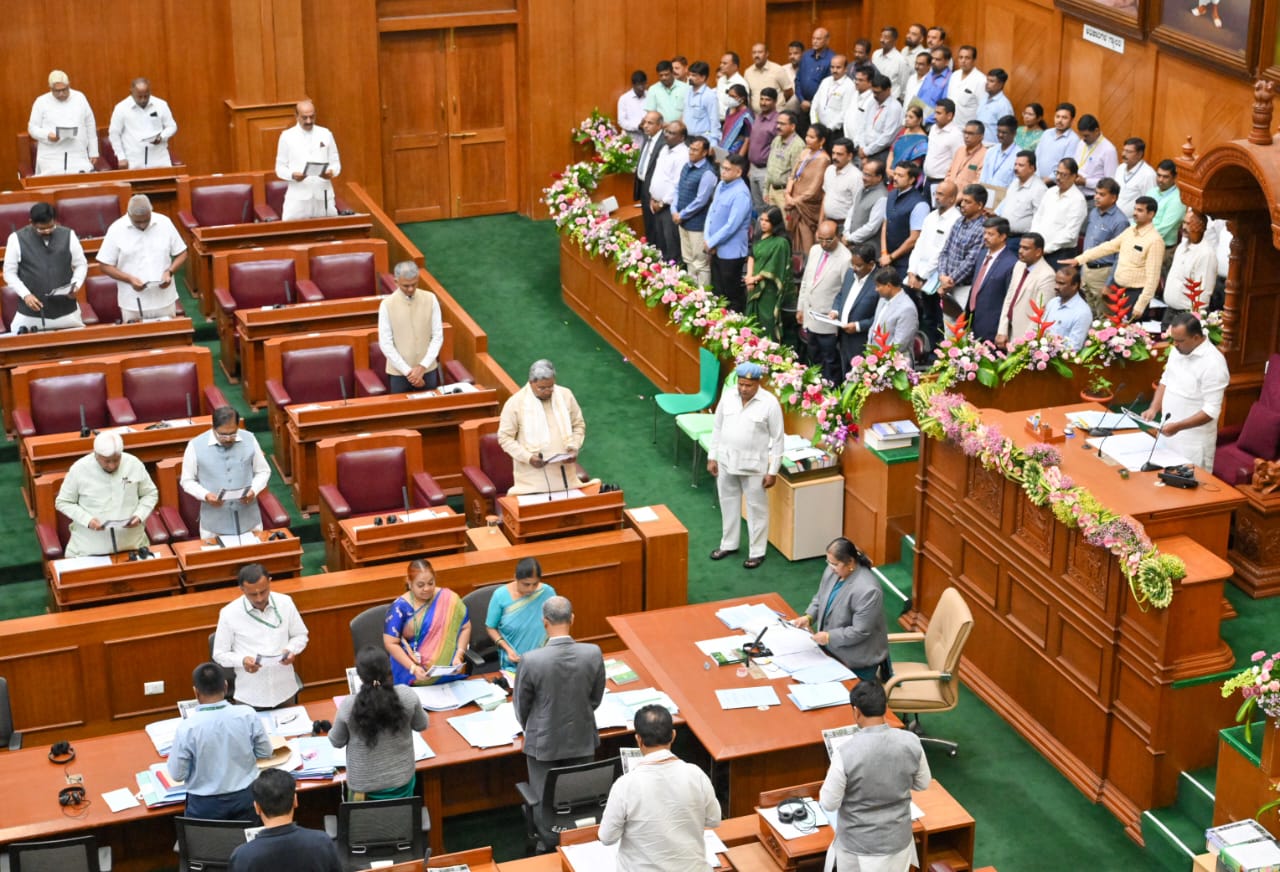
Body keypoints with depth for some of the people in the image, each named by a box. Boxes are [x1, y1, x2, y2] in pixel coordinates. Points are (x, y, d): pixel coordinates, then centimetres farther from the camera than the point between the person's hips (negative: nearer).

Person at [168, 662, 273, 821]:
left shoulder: (187, 727, -21)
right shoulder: (248, 715, -15)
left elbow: (177, 775, -10)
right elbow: (265, 753, 1)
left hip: (205, 805, -2)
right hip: (245, 797, 2)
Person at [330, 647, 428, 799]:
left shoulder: (349, 705, -22)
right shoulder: (407, 695, -18)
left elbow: (337, 742, -4)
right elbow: (421, 725, 1)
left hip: (364, 786, -2)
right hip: (401, 779, 2)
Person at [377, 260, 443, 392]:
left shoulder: (430, 299, -3)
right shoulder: (387, 305, -9)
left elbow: (438, 336, -1)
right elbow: (385, 343, -8)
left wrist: (423, 366, -10)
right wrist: (408, 371, -12)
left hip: (428, 369, 2)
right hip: (399, 372, -2)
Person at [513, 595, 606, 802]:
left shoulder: (531, 661, -23)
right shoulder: (593, 653, -17)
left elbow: (521, 705, -7)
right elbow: (596, 698, -1)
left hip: (544, 743, -2)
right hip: (582, 740, 3)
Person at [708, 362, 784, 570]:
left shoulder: (769, 403, -16)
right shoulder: (727, 397, -3)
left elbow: (777, 439, -11)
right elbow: (717, 428, 8)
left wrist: (773, 471, -11)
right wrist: (712, 457, 7)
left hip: (754, 466, -4)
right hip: (727, 462, 4)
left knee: (756, 508, 6)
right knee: (728, 504, 18)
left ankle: (757, 552, 19)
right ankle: (728, 544, 34)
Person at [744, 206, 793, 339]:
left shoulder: (781, 242, -15)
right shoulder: (760, 237, 9)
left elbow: (772, 269, -16)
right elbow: (751, 257, 10)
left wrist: (755, 278, -6)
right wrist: (749, 276, -5)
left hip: (769, 289, -8)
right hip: (755, 287, 8)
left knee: (767, 323, -4)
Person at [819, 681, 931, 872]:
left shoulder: (845, 753, -26)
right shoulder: (911, 742, -14)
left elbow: (828, 804, -15)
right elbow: (923, 784, 3)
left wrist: (831, 777, 3)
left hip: (859, 847, -3)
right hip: (898, 840, 3)